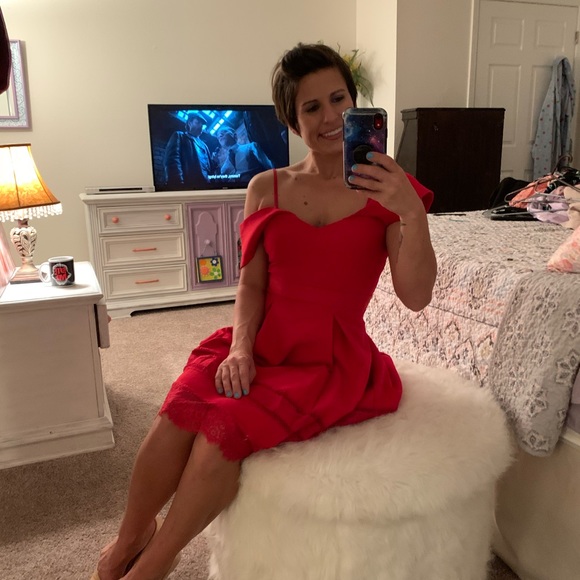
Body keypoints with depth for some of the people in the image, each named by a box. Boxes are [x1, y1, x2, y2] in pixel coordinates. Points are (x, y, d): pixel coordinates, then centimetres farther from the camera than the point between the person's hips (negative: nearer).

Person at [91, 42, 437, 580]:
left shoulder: (386, 191, -2)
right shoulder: (266, 187, 7)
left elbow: (416, 297, -12)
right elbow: (252, 282, 4)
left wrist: (412, 213, -26)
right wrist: (240, 347, -12)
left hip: (331, 355, -2)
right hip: (263, 340, 3)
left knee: (226, 427, -26)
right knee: (180, 410, -25)